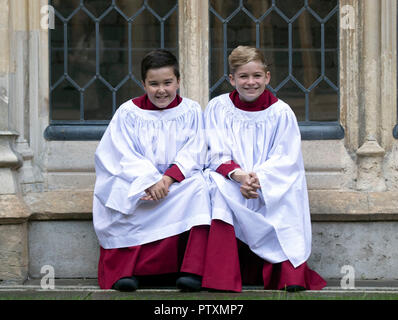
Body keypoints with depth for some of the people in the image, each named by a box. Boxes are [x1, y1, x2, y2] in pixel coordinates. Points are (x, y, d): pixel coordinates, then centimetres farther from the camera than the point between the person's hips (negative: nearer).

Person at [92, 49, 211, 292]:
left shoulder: (191, 111, 7)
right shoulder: (128, 112, 6)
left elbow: (194, 153, -4)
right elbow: (124, 156, -6)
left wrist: (168, 178, -23)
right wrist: (149, 181, -24)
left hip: (180, 179, 0)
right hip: (135, 181, 0)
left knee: (197, 186, -33)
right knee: (124, 197, -33)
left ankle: (192, 270, -39)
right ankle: (125, 272, -32)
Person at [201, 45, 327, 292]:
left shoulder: (281, 112, 2)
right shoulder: (218, 108, 5)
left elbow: (286, 160, -6)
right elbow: (217, 155, -4)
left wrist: (258, 179, -25)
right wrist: (238, 175, -25)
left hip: (272, 187, 0)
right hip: (230, 182, 0)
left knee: (290, 193, -31)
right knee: (218, 186, -32)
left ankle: (290, 272, -25)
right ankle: (222, 276, -36)